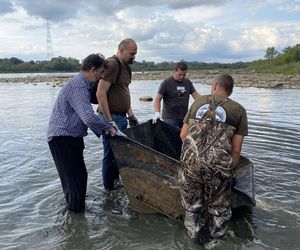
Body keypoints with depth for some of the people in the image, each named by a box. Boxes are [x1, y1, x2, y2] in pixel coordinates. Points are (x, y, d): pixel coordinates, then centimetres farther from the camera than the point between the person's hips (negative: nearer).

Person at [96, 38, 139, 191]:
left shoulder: (126, 67, 15)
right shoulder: (112, 64, -15)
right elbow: (100, 94, -22)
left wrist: (130, 115, 16)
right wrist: (109, 121, -22)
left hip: (122, 117, 9)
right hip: (111, 117, -9)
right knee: (111, 155, 1)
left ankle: (117, 182, 30)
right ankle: (110, 190, 14)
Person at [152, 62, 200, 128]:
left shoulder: (188, 82, 10)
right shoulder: (166, 83, -6)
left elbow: (196, 95, 10)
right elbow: (157, 98, -10)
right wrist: (157, 113, -24)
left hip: (184, 118, 5)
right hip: (170, 119, -5)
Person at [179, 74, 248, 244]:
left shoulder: (198, 102, 15)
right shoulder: (238, 110, 8)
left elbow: (183, 135, 18)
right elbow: (236, 149, 3)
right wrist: (230, 169, 19)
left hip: (190, 160, 2)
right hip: (218, 165, -2)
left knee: (192, 206, 22)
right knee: (219, 209, 21)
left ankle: (197, 239, 37)